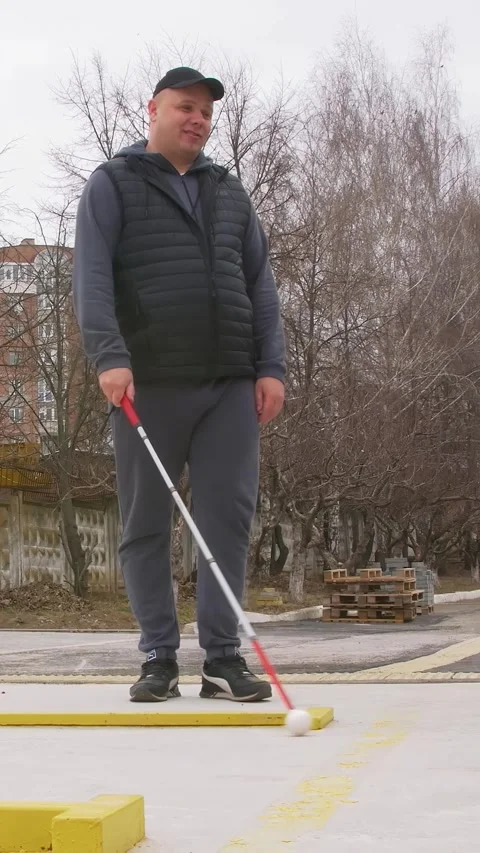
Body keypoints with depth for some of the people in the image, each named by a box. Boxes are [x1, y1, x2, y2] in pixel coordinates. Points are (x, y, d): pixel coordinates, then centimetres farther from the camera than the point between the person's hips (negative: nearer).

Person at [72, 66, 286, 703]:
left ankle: (223, 658, 4)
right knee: (145, 525, 1)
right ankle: (160, 659, 10)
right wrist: (110, 356, -21)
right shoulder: (112, 184, 6)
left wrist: (271, 366, 3)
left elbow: (260, 284, 15)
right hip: (147, 384, -3)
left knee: (230, 516, -2)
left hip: (231, 385, 3)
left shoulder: (230, 192, 19)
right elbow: (92, 276, -7)